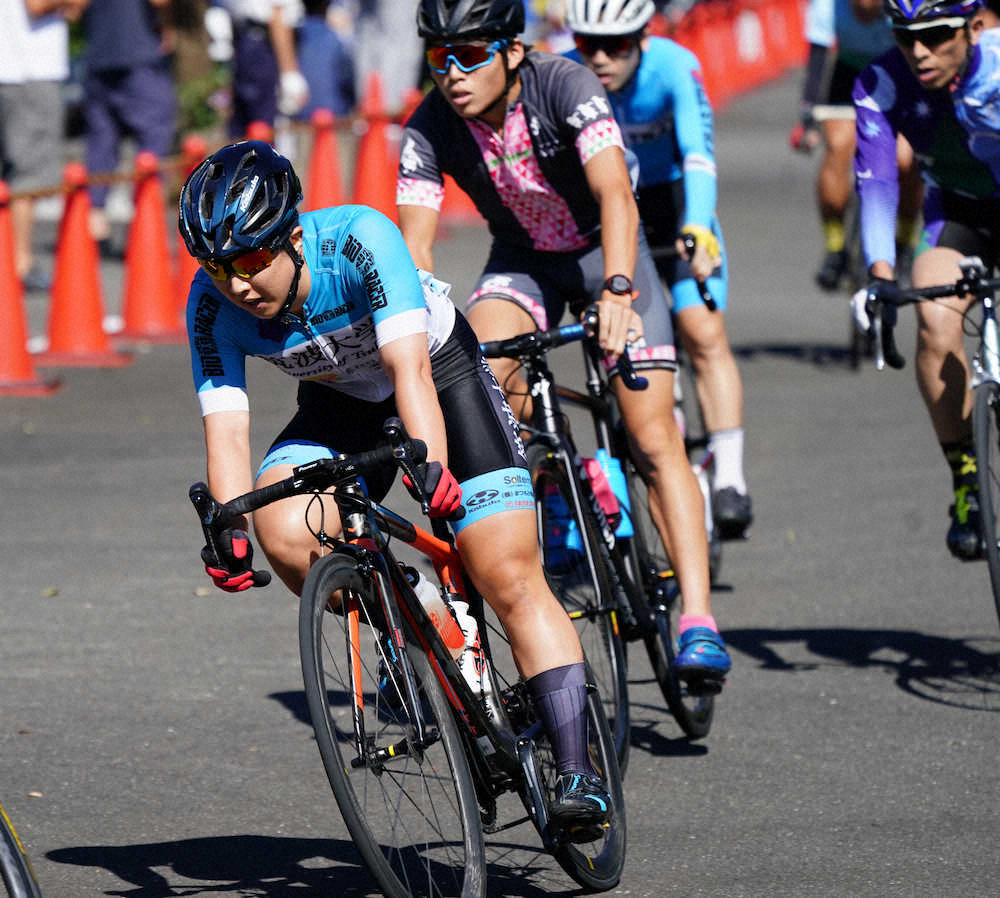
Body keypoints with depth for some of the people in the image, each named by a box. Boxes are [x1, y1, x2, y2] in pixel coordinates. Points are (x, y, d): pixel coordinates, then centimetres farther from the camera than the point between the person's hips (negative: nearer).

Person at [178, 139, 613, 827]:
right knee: (283, 532, -27)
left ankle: (578, 771, -11)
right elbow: (226, 424, -25)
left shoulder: (360, 239, -34)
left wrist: (432, 466, -58)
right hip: (342, 404, 4)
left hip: (441, 375, -4)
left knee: (511, 581, -14)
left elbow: (408, 364, -43)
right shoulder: (213, 305, -22)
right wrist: (228, 528, -41)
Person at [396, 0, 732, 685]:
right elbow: (413, 249, -23)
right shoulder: (430, 129, -21)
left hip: (605, 252, -3)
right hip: (522, 262, 3)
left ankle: (697, 618, -17)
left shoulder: (565, 87, -30)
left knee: (654, 437, -15)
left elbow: (616, 196, -41)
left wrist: (617, 291, -56)